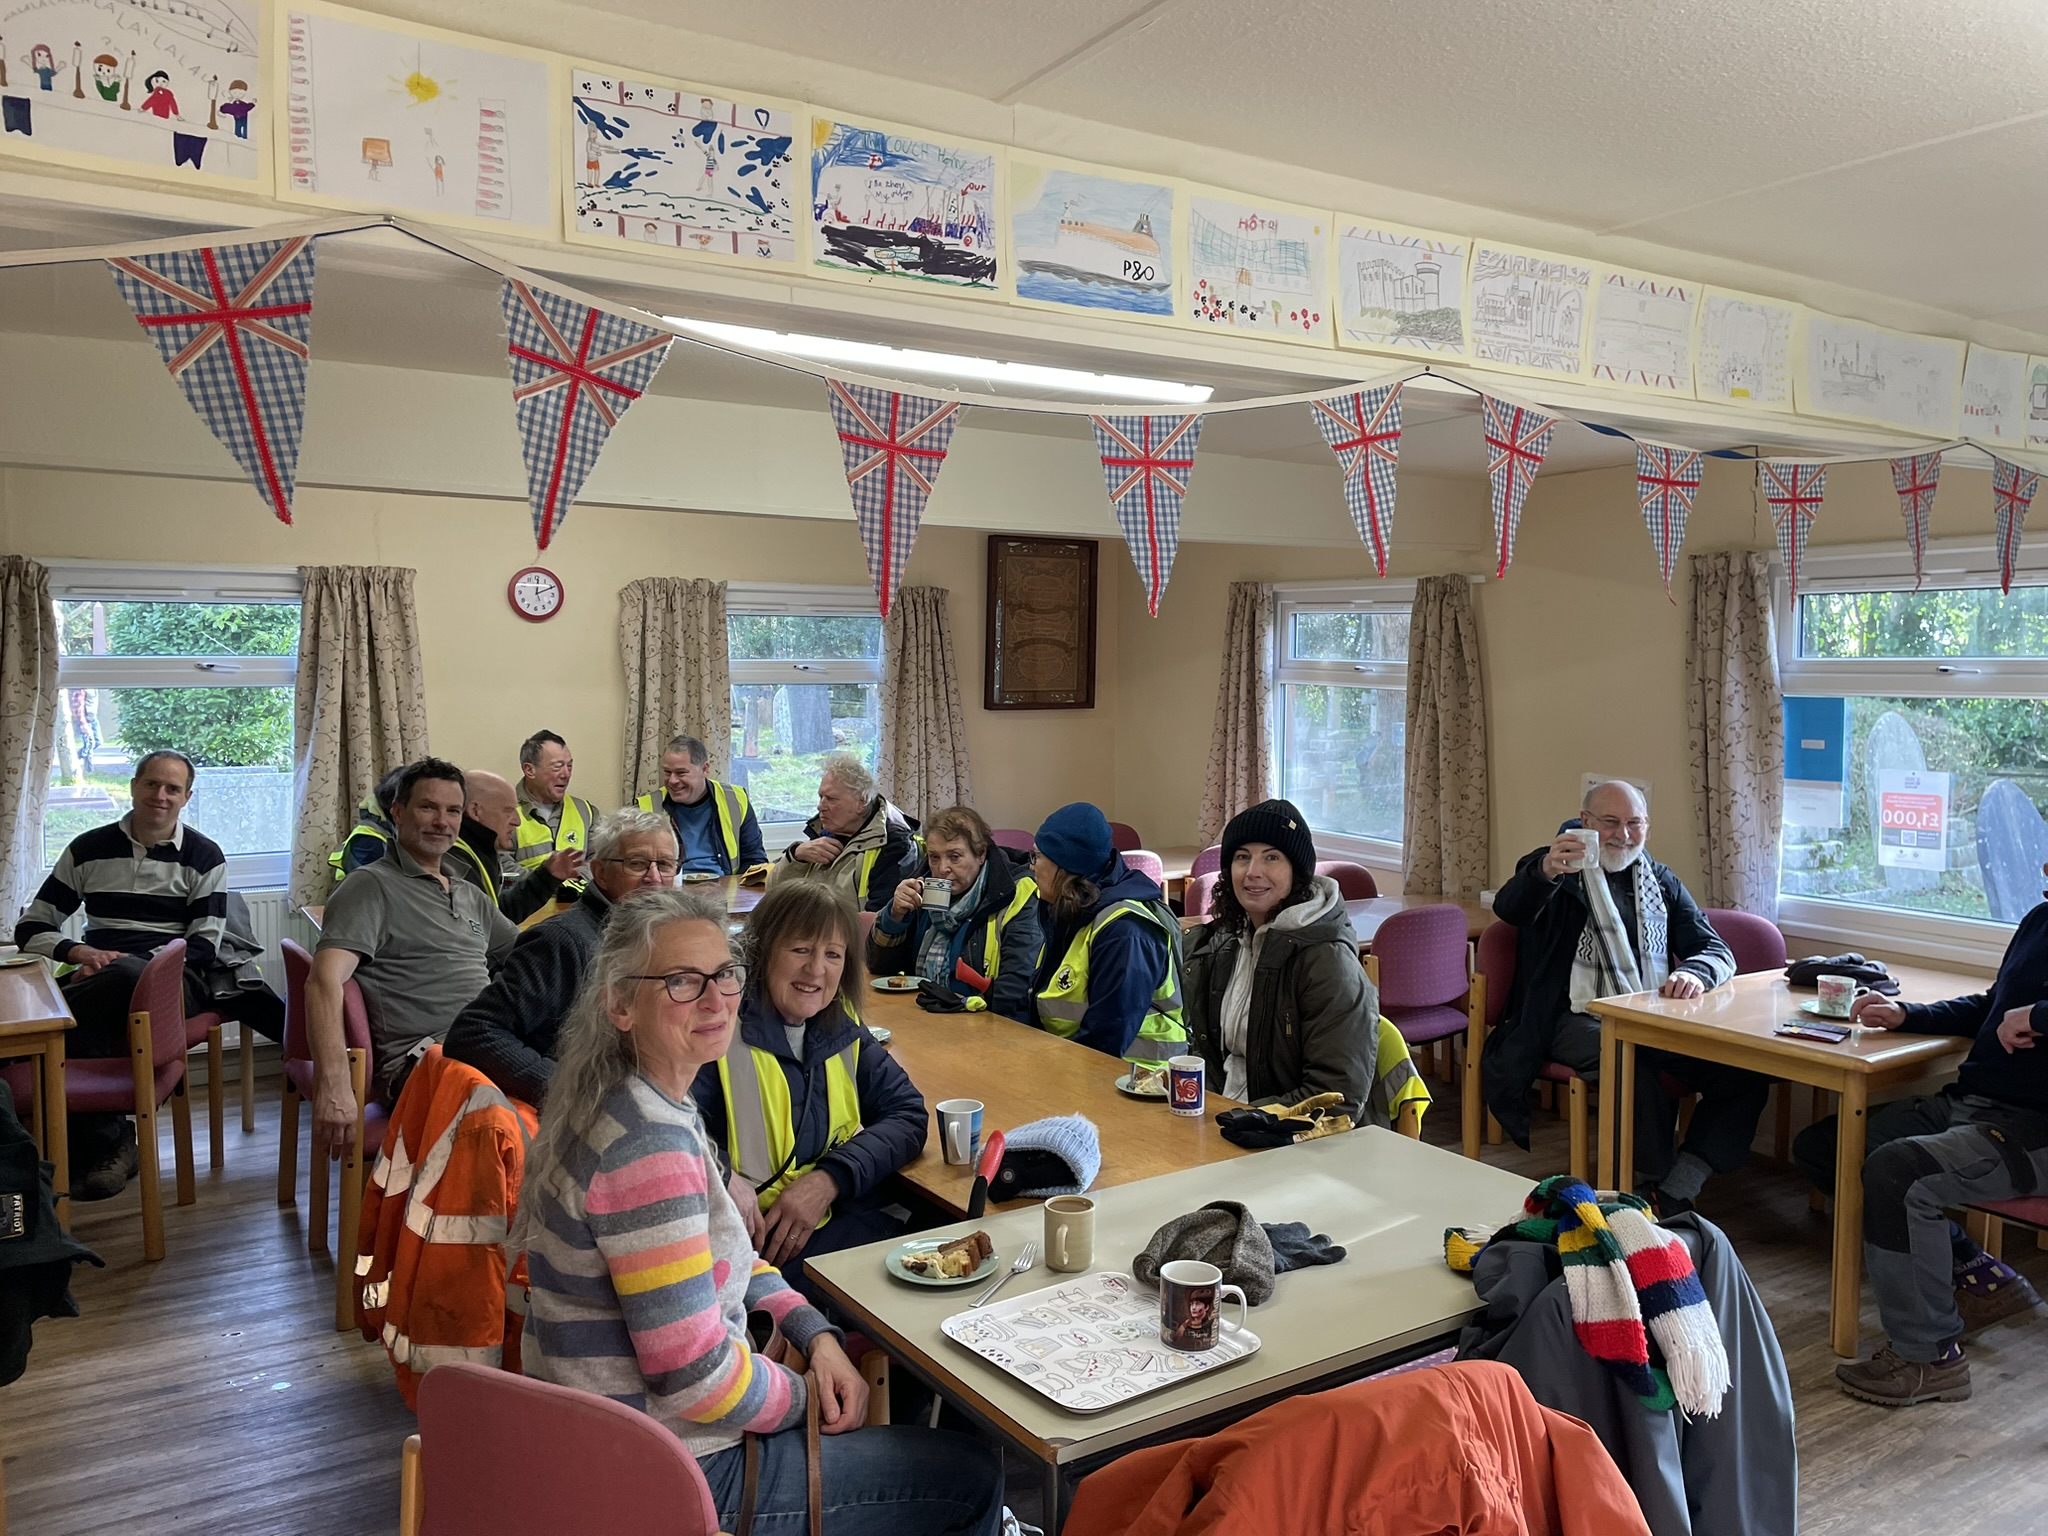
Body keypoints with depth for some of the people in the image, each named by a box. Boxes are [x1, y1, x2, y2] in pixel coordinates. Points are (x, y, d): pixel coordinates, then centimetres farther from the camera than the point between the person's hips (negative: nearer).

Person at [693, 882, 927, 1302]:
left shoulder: (841, 1029, 11)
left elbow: (908, 1114, 6)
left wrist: (830, 1179, -9)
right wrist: (721, 1177, -34)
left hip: (848, 1227, 6)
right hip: (756, 1244, -5)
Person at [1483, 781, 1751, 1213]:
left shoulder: (1661, 881, 23)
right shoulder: (1554, 870, 8)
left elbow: (1717, 950, 14)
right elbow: (1508, 908, -14)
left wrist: (1696, 973, -12)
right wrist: (1546, 872, -38)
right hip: (1581, 1020, -5)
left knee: (1745, 1072, -21)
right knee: (1638, 1062, -36)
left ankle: (1674, 1194, -16)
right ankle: (1651, 1186, -18)